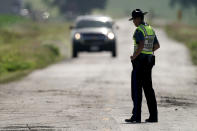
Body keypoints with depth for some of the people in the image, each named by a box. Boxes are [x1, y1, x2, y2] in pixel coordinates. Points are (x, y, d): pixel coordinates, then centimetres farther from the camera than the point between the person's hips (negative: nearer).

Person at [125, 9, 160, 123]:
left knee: (136, 89, -5)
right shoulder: (150, 29, 14)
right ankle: (153, 116, 7)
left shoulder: (139, 30, -14)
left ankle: (136, 116, -7)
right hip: (149, 60, 9)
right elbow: (157, 45, 20)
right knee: (148, 88, 10)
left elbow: (141, 45, -28)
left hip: (140, 61, -9)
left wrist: (134, 56, -16)